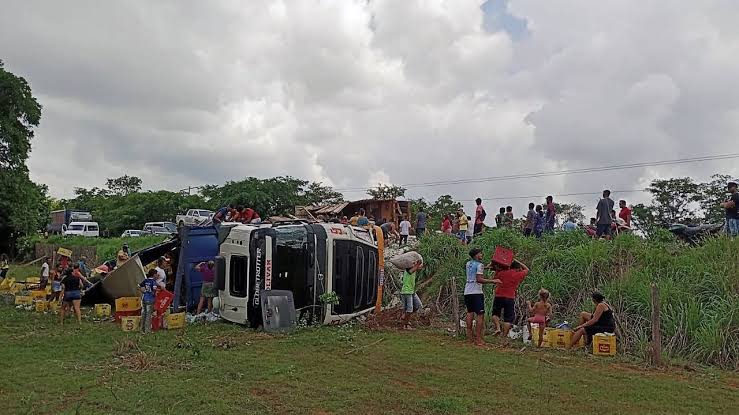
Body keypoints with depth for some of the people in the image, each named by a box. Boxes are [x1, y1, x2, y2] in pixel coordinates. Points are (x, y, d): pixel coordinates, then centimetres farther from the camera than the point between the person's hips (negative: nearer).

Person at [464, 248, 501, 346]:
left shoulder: (468, 264, 13)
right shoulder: (479, 265, -10)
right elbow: (479, 279, -19)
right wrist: (492, 281, -17)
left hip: (467, 292, 8)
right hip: (476, 293, -8)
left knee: (470, 313, 14)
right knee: (480, 315, -4)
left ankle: (469, 337, 17)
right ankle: (478, 339, -7)